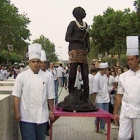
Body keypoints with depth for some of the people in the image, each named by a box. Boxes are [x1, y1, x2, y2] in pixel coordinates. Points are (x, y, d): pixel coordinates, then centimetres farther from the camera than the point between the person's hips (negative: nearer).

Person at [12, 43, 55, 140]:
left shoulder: (47, 77, 2)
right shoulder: (21, 76, -3)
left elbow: (50, 97, 6)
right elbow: (17, 96, -2)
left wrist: (51, 112, 8)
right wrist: (17, 113, -5)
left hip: (42, 116, 2)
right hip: (26, 117, -2)